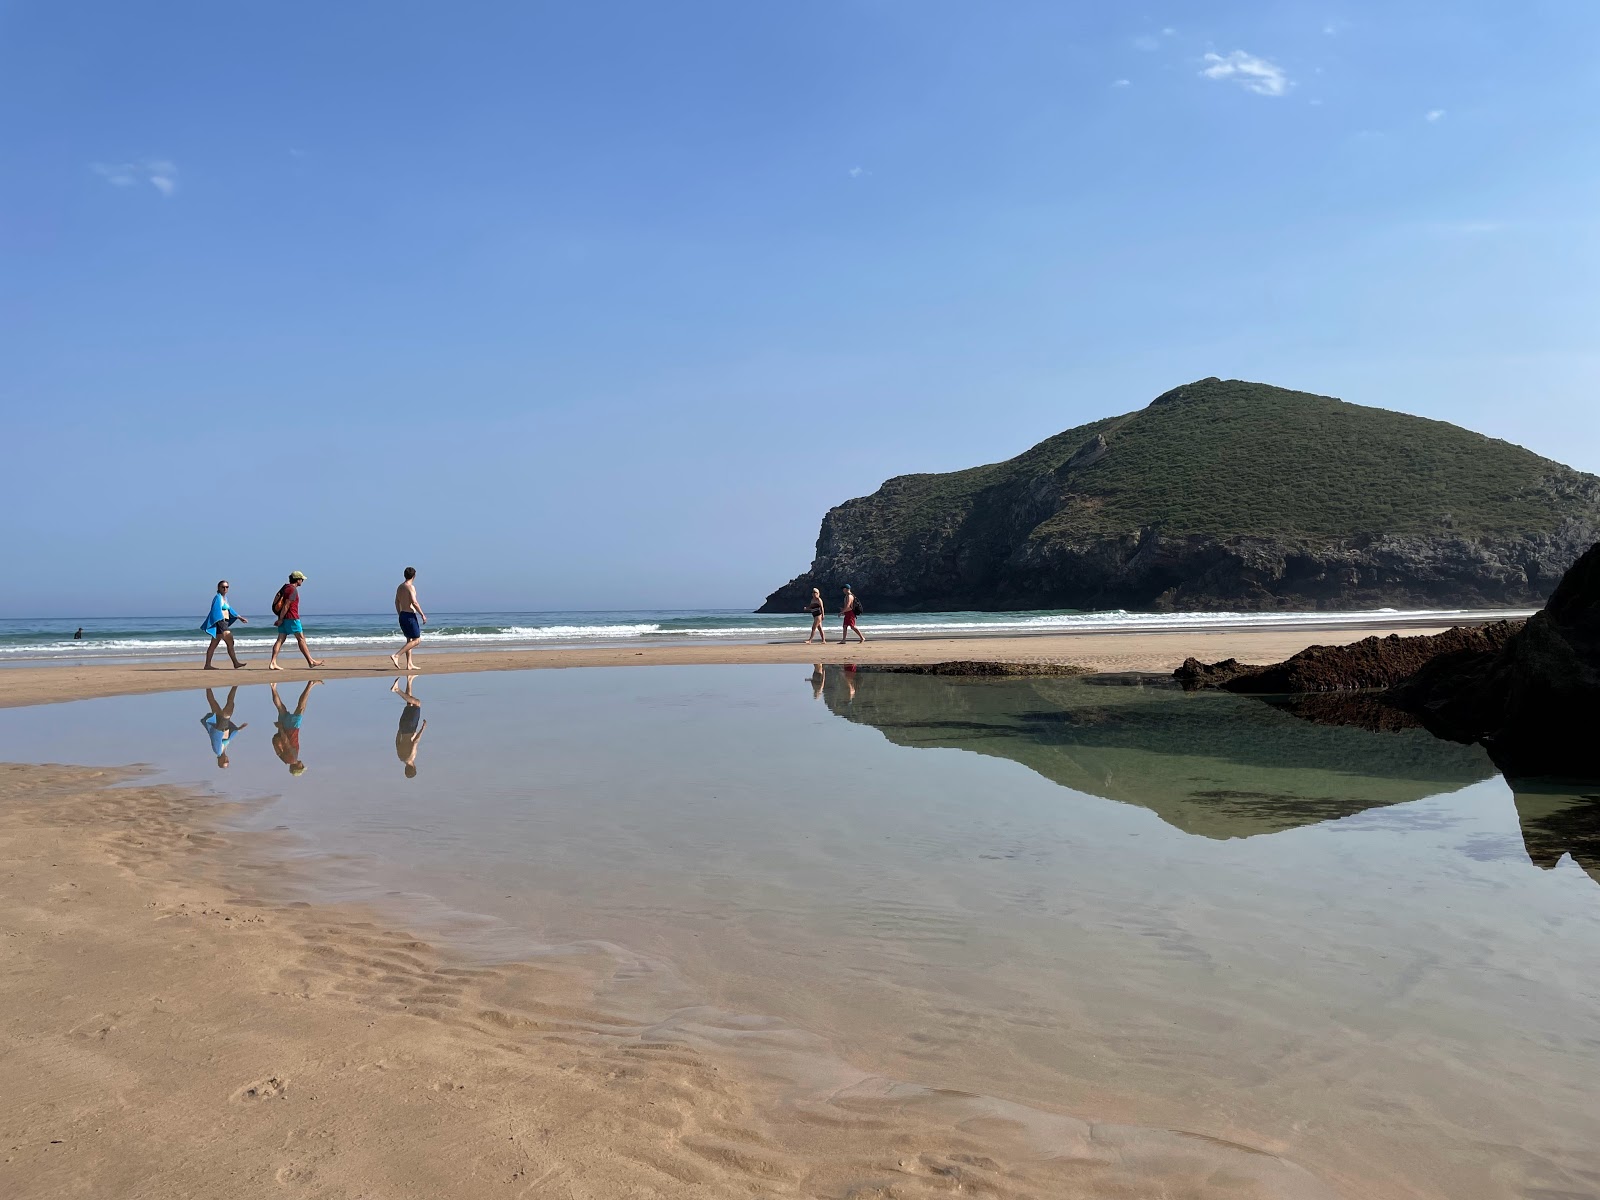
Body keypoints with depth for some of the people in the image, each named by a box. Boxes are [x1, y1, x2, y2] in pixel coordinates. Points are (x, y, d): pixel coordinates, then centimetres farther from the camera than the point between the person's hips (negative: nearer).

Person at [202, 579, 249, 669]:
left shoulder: (224, 598, 18)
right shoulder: (218, 597, -10)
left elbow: (229, 609, 29)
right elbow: (217, 611, -22)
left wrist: (240, 618, 34)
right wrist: (222, 620, -33)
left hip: (224, 623, 9)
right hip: (220, 622, -9)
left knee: (213, 645, 8)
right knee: (230, 642, -8)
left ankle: (208, 665, 9)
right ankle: (236, 663, -5)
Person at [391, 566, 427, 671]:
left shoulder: (400, 587, 11)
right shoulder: (410, 587, -14)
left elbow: (397, 602, 17)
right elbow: (414, 602, -22)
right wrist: (423, 615, -15)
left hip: (402, 615, 9)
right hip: (410, 616, -9)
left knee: (409, 640, 15)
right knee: (417, 640, -4)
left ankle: (409, 665, 13)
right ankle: (396, 655, -14)